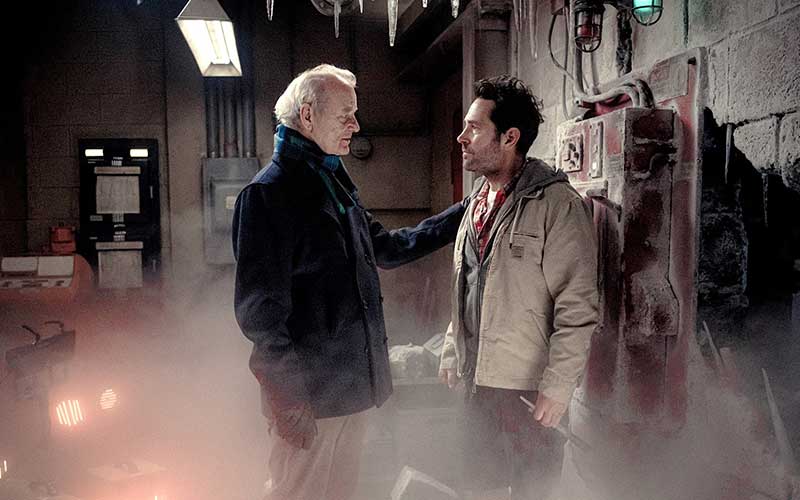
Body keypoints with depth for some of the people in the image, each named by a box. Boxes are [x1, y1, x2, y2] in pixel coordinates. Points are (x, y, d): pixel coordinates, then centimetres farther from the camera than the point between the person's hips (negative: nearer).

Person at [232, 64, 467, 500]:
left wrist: (462, 215, 20)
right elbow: (259, 308, -19)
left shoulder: (334, 182, 14)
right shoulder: (267, 192, -15)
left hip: (351, 385, 9)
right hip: (308, 397, -9)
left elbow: (384, 247, 24)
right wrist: (288, 397, -20)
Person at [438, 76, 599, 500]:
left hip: (528, 388, -7)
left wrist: (556, 388, -18)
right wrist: (451, 353, 17)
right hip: (477, 378, 8)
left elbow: (578, 309, -17)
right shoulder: (479, 199, 10)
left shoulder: (556, 205, -15)